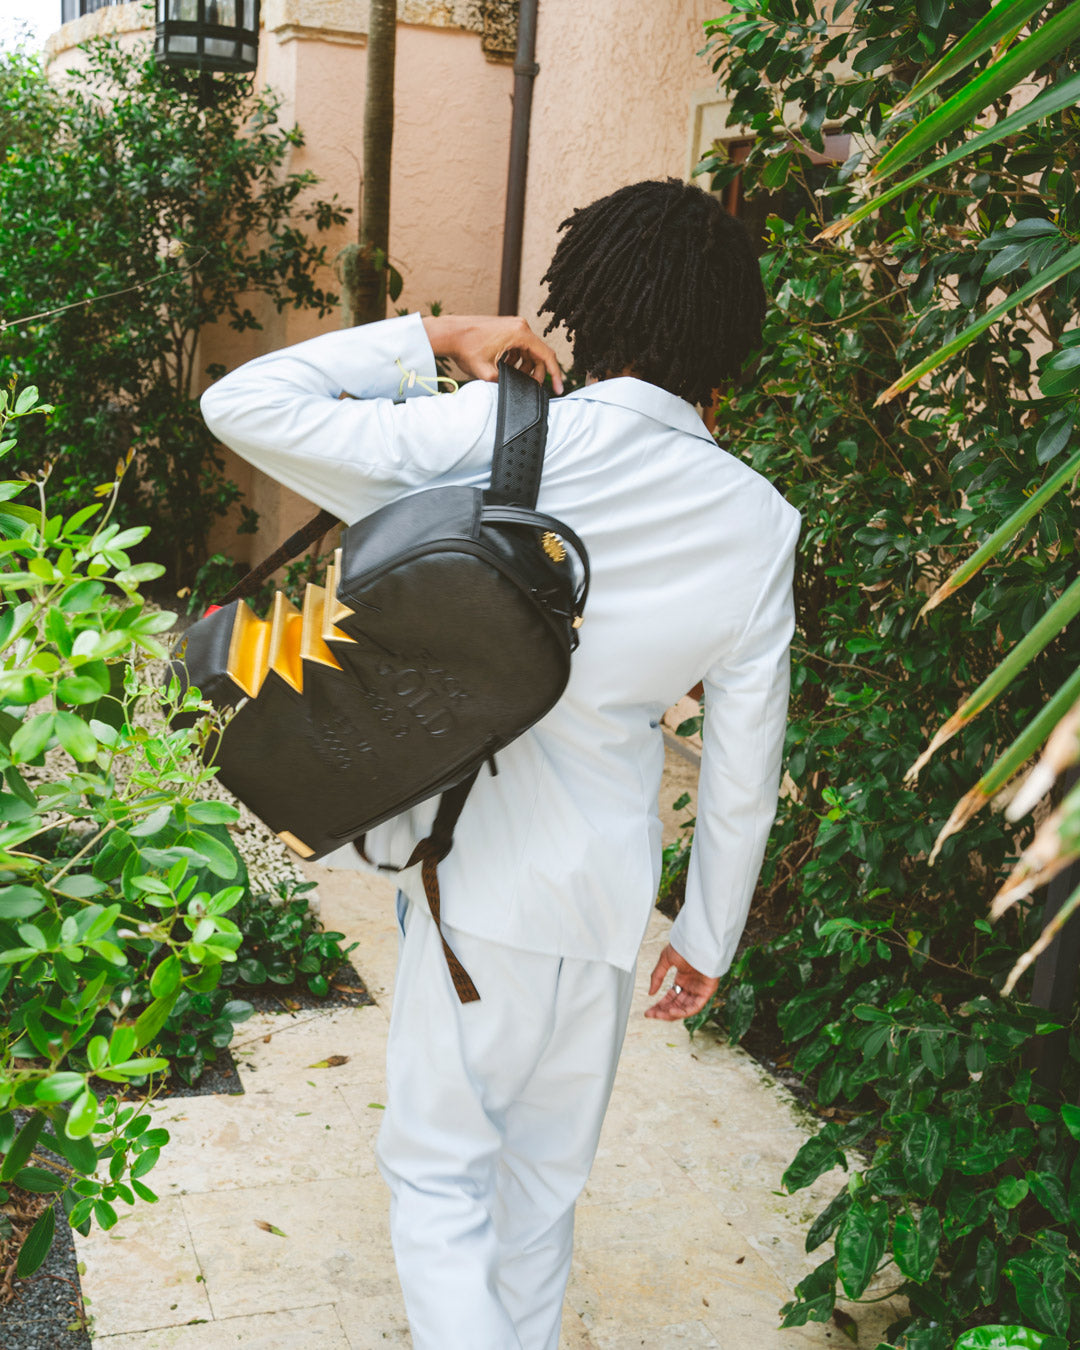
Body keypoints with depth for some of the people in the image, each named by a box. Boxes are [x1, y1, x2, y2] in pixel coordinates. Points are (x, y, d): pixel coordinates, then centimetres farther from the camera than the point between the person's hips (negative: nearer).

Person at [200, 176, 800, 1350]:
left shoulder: (499, 440, -15)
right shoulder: (759, 524, -4)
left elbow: (243, 404, -13)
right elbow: (744, 773, 1)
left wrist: (431, 338, -5)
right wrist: (709, 933, 14)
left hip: (482, 880, -3)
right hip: (607, 897, 4)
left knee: (439, 1171, 14)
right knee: (545, 1178, 23)